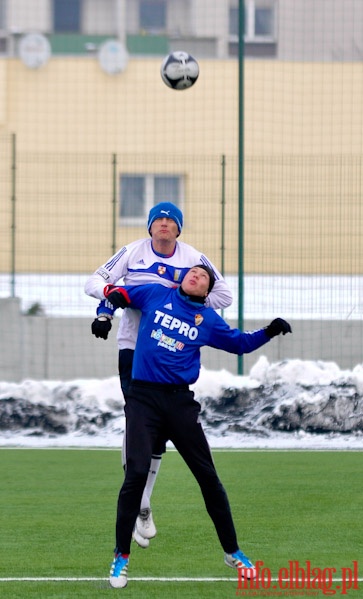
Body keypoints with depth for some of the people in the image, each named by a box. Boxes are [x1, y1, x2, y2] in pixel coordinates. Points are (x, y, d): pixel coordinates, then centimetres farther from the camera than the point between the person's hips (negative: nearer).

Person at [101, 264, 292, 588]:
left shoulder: (208, 320, 9)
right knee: (136, 474, -14)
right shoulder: (156, 295, 7)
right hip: (144, 397, -2)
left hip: (180, 402, 2)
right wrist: (112, 296, -6)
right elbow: (115, 293, 17)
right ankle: (122, 558, -4)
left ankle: (232, 551, 19)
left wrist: (268, 332, 0)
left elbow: (240, 343, 16)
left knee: (208, 477, 5)